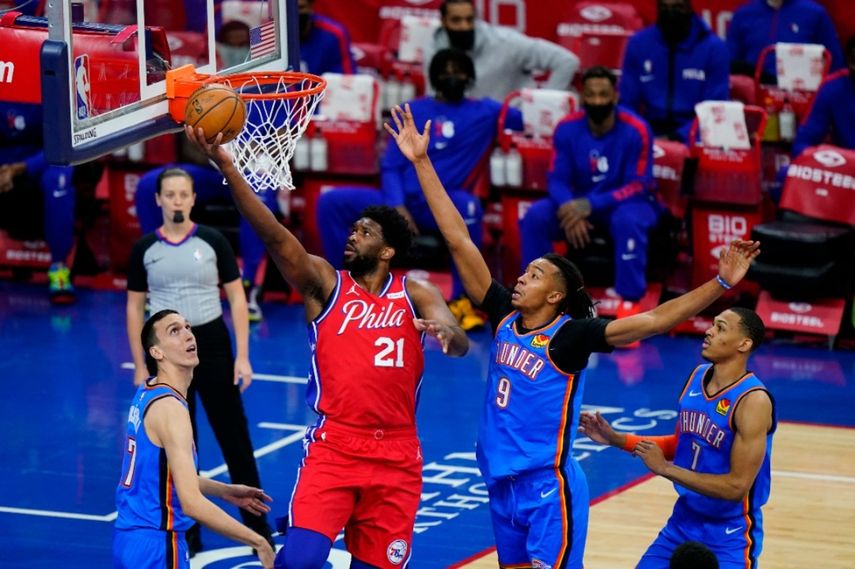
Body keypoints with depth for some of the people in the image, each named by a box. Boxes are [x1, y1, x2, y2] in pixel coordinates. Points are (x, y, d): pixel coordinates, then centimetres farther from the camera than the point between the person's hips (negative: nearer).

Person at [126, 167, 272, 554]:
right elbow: (135, 308, 7)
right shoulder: (144, 249, 1)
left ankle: (257, 525, 8)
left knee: (234, 438, 1)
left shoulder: (212, 242, -3)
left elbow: (237, 299, 1)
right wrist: (140, 367, 3)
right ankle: (187, 531, 17)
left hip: (211, 344, -1)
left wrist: (242, 357, -5)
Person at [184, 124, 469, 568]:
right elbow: (275, 236, -11)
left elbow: (460, 344, -12)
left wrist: (446, 332, -38)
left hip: (396, 456, 2)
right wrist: (225, 166, -24)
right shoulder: (326, 284, 3)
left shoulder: (416, 296, 6)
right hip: (333, 447, -2)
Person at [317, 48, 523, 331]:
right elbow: (390, 167, 7)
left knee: (466, 205, -39)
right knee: (331, 202, -17)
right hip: (401, 203, 3)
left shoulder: (485, 112, 13)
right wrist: (398, 207, -9)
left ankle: (463, 301, -28)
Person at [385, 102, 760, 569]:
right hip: (502, 485, 7)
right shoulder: (505, 317, 3)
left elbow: (653, 320, -20)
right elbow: (459, 242, 3)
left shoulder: (569, 336, -12)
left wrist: (721, 283, -30)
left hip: (549, 489, -6)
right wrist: (422, 163, 3)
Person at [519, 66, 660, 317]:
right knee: (535, 216, -22)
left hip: (627, 202, -4)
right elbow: (557, 180, -8)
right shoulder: (567, 128, -9)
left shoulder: (636, 130, -19)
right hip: (580, 202, 4)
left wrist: (590, 205, -34)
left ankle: (630, 304, -29)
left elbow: (638, 186, -21)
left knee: (628, 220, -39)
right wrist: (571, 209, -32)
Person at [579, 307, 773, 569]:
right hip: (683, 522, 7)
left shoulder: (753, 400, -22)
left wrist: (664, 468, -23)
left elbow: (736, 486, -25)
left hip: (729, 536, -7)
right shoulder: (697, 376, 1)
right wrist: (617, 439, 6)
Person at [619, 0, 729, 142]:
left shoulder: (714, 48, -2)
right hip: (651, 134, 3)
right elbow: (627, 103, 7)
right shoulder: (638, 44, 4)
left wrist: (678, 137, -17)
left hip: (692, 137, -3)